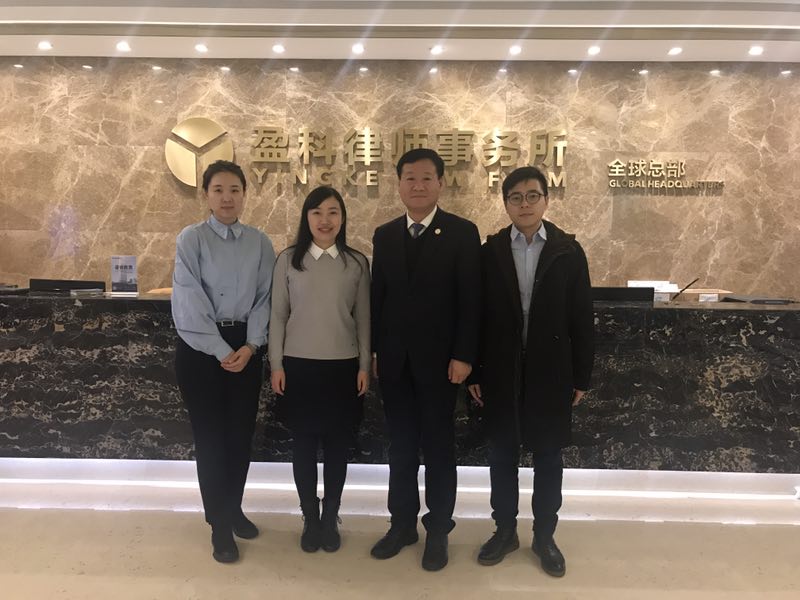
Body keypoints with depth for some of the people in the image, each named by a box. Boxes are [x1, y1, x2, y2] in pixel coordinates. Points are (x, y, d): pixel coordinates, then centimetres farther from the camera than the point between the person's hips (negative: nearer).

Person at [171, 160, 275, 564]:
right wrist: (221, 351, -13)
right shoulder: (191, 238, -6)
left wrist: (250, 346, -9)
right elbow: (189, 301, -11)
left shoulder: (259, 242, 3)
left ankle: (234, 510, 34)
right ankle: (219, 525, 21)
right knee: (210, 435, 5)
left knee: (241, 433, 11)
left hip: (246, 347, 3)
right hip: (200, 347, -3)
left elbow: (266, 297, 2)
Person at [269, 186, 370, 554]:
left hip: (343, 365, 1)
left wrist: (364, 365, 2)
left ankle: (331, 518, 27)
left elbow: (363, 317, 4)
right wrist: (276, 363, -1)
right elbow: (278, 315, 2)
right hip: (299, 365, 0)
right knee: (304, 443, 9)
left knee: (338, 443, 9)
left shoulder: (357, 262, 1)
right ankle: (310, 518, 27)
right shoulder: (288, 259, 0)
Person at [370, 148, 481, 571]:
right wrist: (372, 351, 5)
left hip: (438, 358, -3)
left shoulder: (462, 233, -4)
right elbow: (377, 296, 8)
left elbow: (470, 301, -8)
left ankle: (438, 529, 24)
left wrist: (463, 356, -13)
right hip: (394, 359, 4)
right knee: (400, 445, 13)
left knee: (438, 445, 9)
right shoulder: (384, 235, 9)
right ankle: (403, 522, 29)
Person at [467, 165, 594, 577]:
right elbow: (478, 316, 0)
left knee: (548, 457, 11)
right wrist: (473, 372, -1)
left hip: (550, 373, 0)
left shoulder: (568, 251, -1)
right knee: (502, 455, 12)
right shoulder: (489, 252, 1)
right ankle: (505, 531, 29)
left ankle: (544, 536, 28)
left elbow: (582, 318, -1)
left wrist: (581, 376, -2)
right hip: (501, 373, 1)